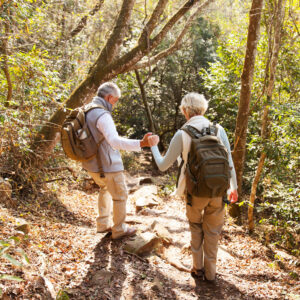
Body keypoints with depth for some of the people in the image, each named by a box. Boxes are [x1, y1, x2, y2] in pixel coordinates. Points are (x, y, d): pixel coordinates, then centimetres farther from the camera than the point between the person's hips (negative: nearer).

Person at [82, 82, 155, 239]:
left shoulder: (86, 111, 3)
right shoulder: (102, 115, -25)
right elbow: (115, 141, -39)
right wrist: (140, 144, -48)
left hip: (92, 164, 9)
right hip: (107, 165, -9)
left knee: (105, 189, 31)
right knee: (120, 196, 12)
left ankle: (103, 223, 40)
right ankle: (119, 229, 27)